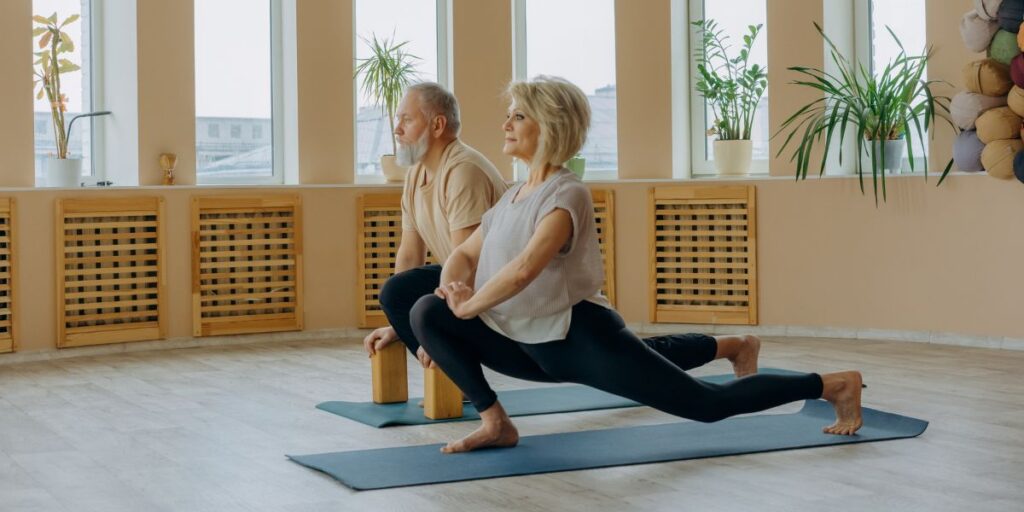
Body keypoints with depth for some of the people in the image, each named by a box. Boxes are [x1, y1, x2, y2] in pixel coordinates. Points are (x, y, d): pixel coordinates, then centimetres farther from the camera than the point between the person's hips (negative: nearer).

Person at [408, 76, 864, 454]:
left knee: (708, 405, -6)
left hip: (582, 339, -8)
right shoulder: (512, 197, 13)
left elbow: (525, 268, -31)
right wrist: (452, 287, -5)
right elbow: (464, 254, 18)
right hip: (534, 347, 8)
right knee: (427, 313, -1)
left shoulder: (565, 195, -16)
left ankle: (834, 385, 10)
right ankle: (496, 423, 3)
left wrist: (469, 306, -18)